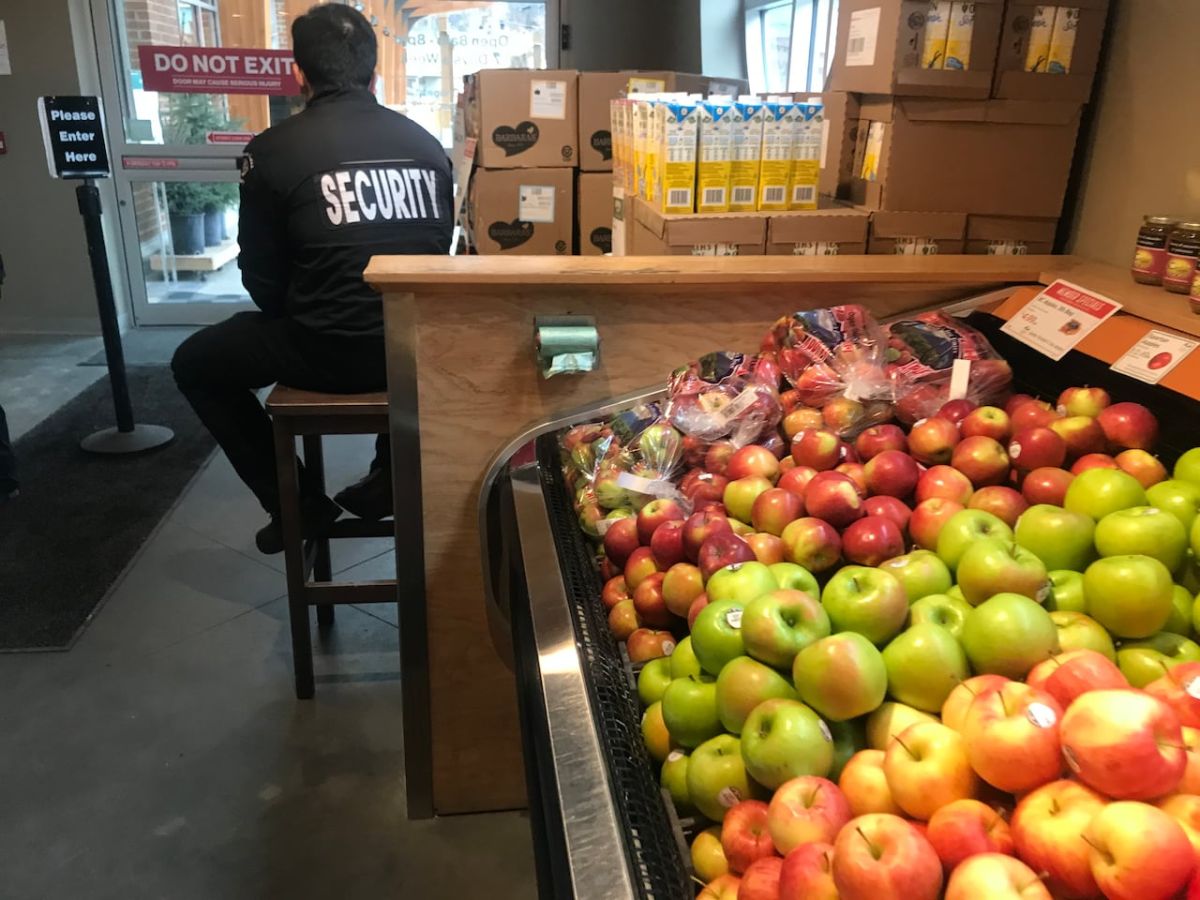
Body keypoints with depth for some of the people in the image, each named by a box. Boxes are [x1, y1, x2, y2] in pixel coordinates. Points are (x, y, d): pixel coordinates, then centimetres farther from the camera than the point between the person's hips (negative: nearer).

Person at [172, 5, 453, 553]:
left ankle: (298, 505, 20)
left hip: (330, 353, -4)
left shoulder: (273, 149, -4)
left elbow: (262, 277, 1)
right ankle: (388, 479, 32)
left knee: (194, 363, 21)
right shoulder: (425, 142, 8)